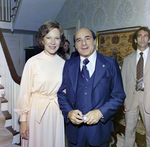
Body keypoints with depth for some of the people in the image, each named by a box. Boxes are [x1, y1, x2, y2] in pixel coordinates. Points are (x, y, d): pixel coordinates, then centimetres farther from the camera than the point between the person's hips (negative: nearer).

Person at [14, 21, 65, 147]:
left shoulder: (63, 63, 0)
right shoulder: (33, 62, -11)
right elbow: (24, 92, -8)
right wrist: (23, 120, -7)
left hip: (57, 113, 4)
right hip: (36, 112, -3)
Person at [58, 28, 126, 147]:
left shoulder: (110, 64, -3)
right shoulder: (69, 65, 3)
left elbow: (118, 95, -5)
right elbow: (61, 93, 3)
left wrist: (100, 112, -17)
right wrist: (69, 112, -14)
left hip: (99, 127, -1)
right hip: (74, 125, 2)